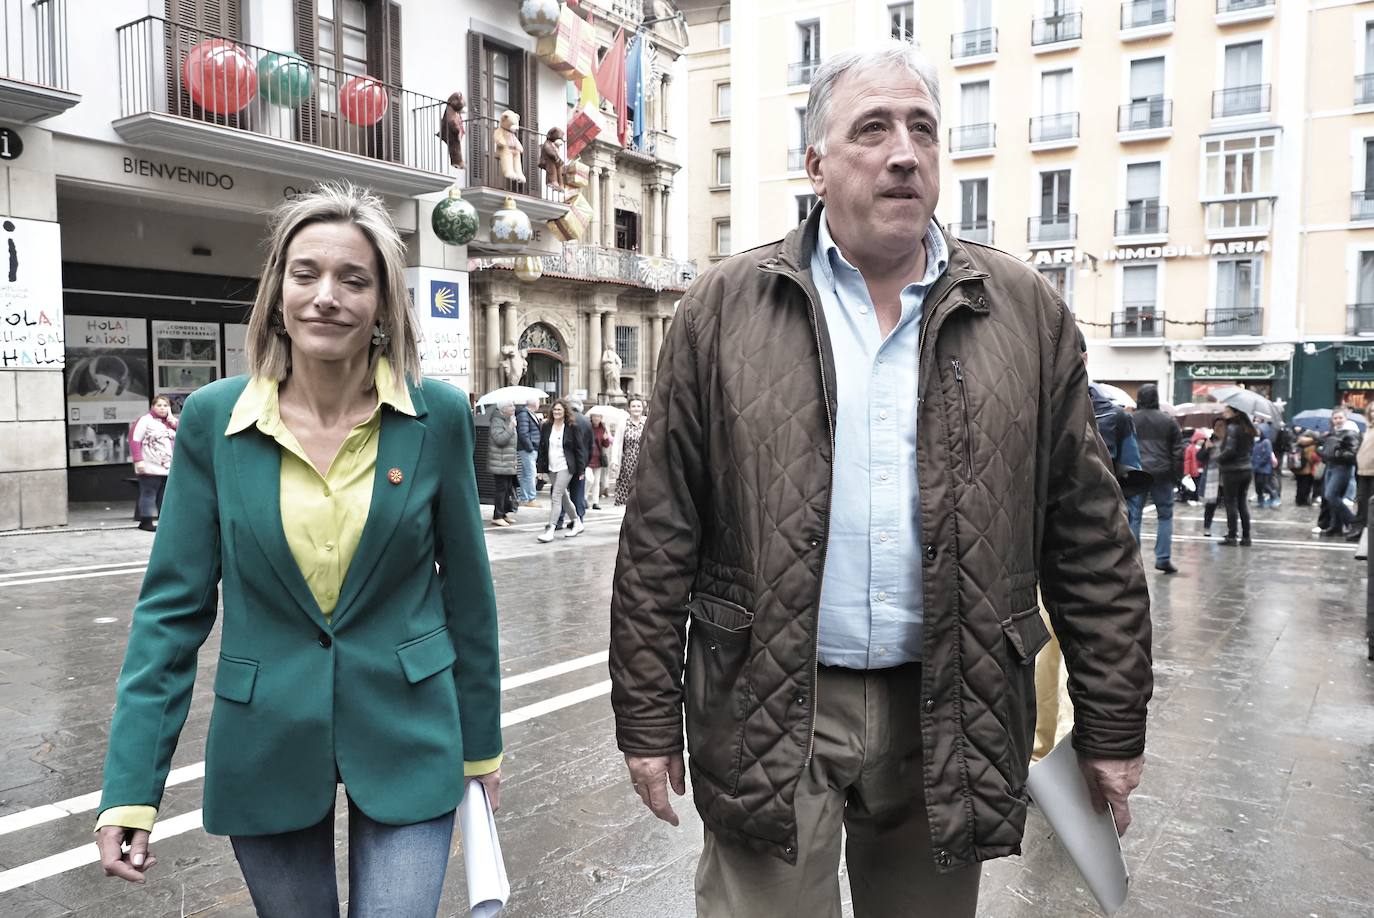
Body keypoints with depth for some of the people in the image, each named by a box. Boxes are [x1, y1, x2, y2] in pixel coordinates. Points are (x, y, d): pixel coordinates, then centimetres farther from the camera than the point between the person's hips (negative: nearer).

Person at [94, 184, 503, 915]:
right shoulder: (213, 418, -7)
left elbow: (467, 588, -1)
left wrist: (483, 744, 6)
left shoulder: (438, 415, -9)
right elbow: (173, 604, -3)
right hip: (266, 745, 2)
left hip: (407, 739, -1)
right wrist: (130, 785, -7)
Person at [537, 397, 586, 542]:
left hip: (565, 467, -5)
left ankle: (551, 529, -13)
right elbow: (542, 448, 10)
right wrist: (541, 468, 6)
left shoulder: (572, 428, -5)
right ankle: (577, 523, 29)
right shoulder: (546, 427, 7)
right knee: (563, 497, 13)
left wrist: (581, 470, -4)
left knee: (556, 496, -12)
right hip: (551, 468, 5)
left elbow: (579, 449, -2)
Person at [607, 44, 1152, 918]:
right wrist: (649, 718, -2)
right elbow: (661, 536, -2)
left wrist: (1113, 726, 4)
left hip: (949, 714, 2)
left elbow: (1090, 540, 4)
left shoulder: (1028, 311, 2)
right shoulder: (723, 310, -2)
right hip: (769, 711, -1)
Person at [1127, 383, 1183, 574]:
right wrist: (1177, 476, 9)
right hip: (1162, 474, 0)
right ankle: (1163, 558, 6)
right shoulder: (1169, 420, 2)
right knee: (1165, 516, 8)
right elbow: (1178, 451, 3)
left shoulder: (1130, 420, 1)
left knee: (1134, 516, 3)